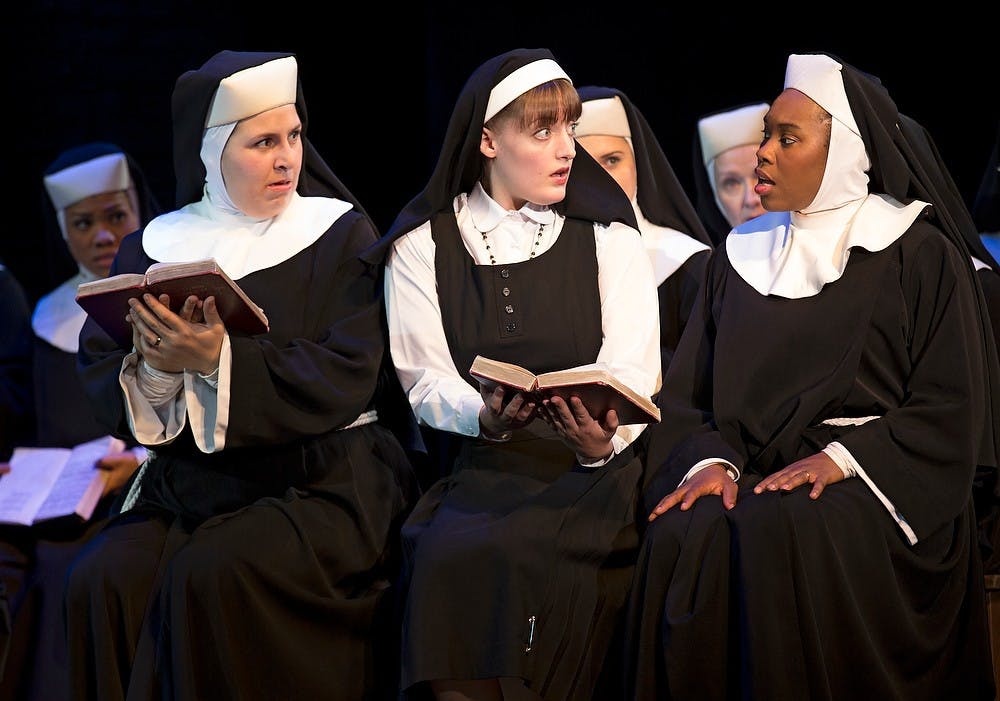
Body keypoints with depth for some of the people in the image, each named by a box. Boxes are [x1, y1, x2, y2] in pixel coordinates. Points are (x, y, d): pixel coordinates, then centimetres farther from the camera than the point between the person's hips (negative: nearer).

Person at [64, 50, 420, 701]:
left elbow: (345, 378, -10)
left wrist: (220, 360, -22)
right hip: (186, 486, 3)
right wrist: (152, 370, -18)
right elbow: (100, 380, 5)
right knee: (104, 580, -24)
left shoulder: (341, 234, 3)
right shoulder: (156, 247, 11)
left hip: (323, 478, -3)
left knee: (214, 572, -30)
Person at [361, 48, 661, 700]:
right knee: (445, 556, -31)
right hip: (479, 468, 1)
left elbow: (631, 374, -1)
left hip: (590, 470, -1)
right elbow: (427, 381, 2)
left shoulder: (607, 235, 9)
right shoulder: (422, 243, 10)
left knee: (511, 555, -31)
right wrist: (487, 416, -21)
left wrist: (605, 439, -24)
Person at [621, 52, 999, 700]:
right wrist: (710, 459, -9)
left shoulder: (920, 256, 6)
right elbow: (689, 395, 12)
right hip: (754, 472, 4)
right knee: (684, 535, -31)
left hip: (869, 484, -4)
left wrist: (843, 458, -15)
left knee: (777, 530, -37)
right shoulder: (743, 256, 20)